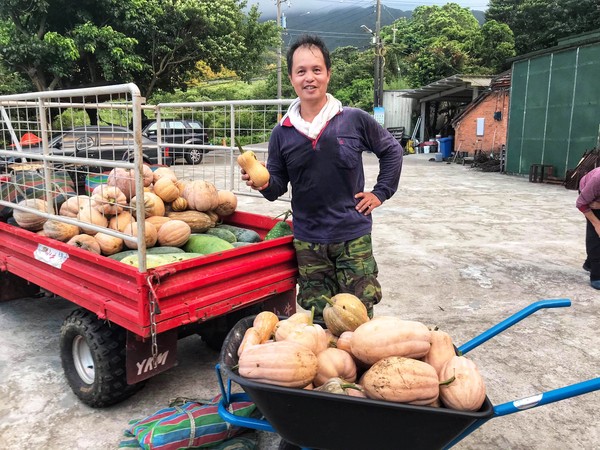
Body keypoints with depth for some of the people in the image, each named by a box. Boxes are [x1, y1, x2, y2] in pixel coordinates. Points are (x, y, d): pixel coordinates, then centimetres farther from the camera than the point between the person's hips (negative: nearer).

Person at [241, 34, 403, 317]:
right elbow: (277, 188, 5)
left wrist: (380, 193, 3)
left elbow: (392, 151, 9)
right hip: (307, 241, 2)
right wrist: (264, 184, -17)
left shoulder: (355, 120, -4)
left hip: (353, 237, -1)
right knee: (317, 319, 13)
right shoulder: (282, 133, 0)